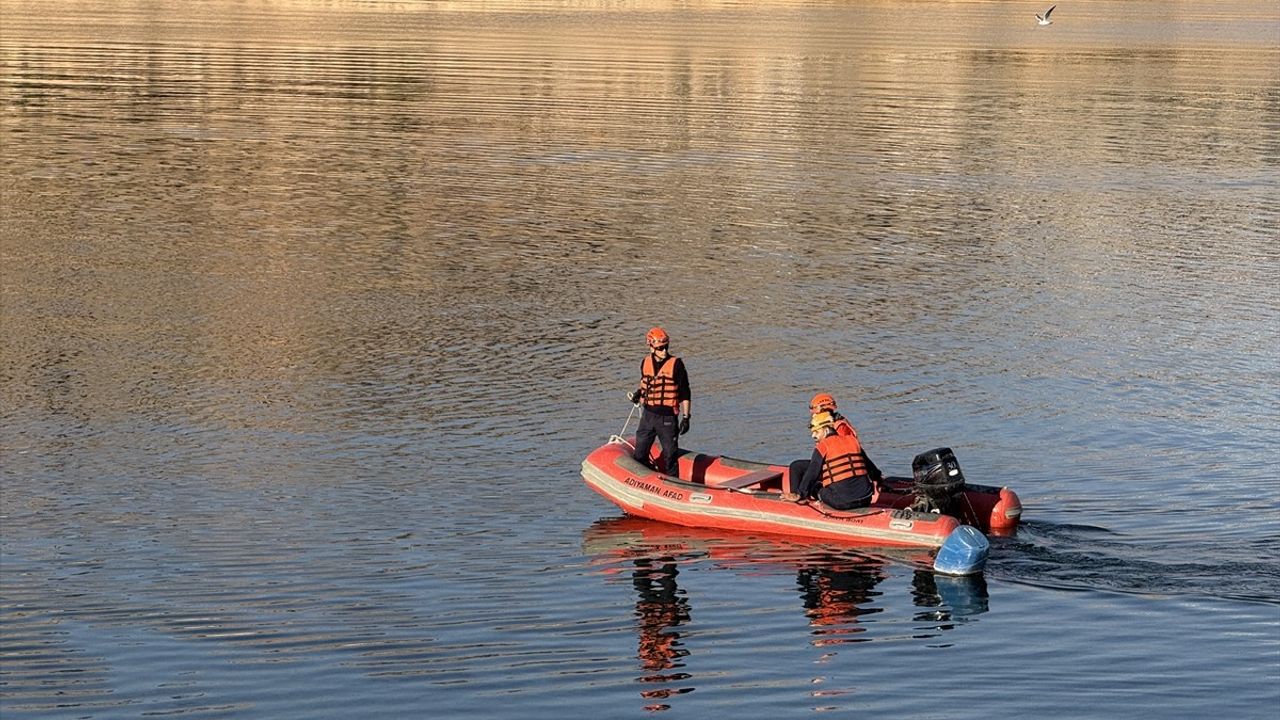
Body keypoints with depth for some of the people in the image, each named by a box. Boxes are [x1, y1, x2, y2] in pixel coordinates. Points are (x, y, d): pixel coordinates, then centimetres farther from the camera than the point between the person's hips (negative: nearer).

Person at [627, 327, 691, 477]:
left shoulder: (676, 364, -9)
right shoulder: (645, 363, 5)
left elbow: (685, 394, -6)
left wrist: (685, 417, -8)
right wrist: (638, 393, 2)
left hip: (667, 418, -4)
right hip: (648, 415, 4)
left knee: (670, 455, 3)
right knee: (640, 454, 8)